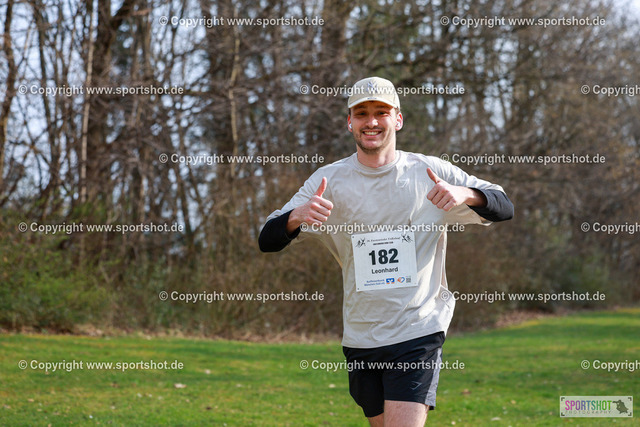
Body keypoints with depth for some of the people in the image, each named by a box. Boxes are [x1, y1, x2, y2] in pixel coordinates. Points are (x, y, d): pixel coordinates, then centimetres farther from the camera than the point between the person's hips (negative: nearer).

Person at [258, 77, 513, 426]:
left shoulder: (432, 173, 0)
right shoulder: (329, 180, 2)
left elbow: (504, 208, 0)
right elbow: (267, 241, -3)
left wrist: (466, 195, -22)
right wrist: (297, 216, -26)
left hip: (419, 332, -2)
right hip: (359, 339, 3)